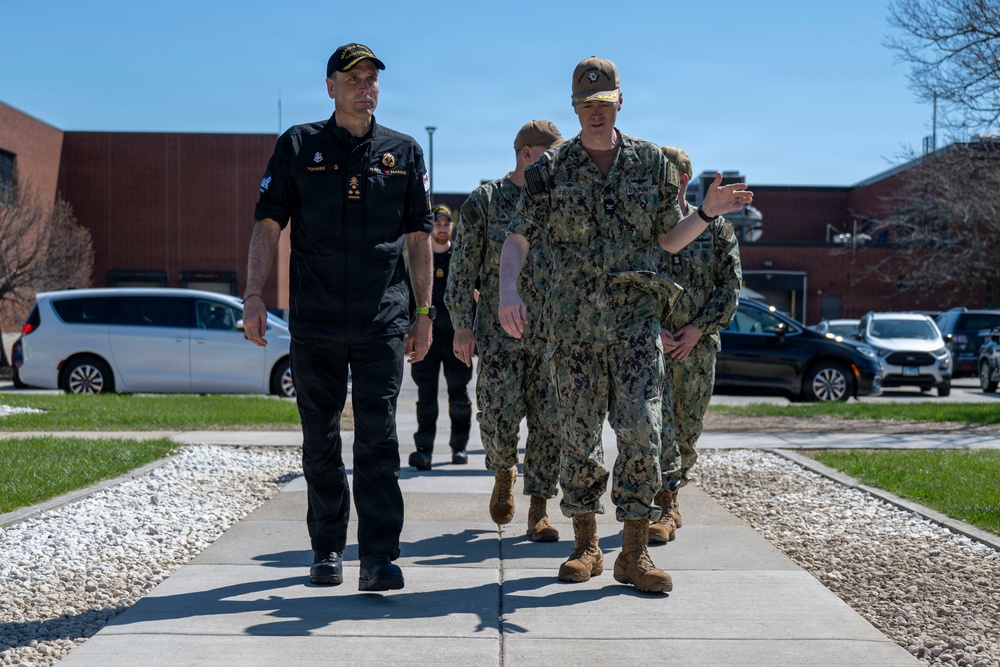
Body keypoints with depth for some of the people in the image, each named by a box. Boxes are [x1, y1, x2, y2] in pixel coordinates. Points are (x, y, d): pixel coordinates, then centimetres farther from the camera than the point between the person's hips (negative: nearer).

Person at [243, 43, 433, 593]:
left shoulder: (403, 152, 9)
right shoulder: (298, 146, 6)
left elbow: (419, 237, 11)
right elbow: (268, 225, 4)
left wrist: (423, 311, 6)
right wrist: (253, 296, -6)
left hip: (383, 320, 0)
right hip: (314, 320, 1)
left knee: (378, 437, -6)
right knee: (320, 440, 7)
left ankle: (379, 558, -5)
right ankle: (327, 551, 19)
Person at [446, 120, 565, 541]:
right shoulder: (483, 202, 2)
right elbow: (463, 268, 1)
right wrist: (462, 325, -5)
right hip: (499, 333, -2)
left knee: (550, 423, -2)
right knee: (500, 423, -6)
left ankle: (539, 511, 9)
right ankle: (503, 472, 28)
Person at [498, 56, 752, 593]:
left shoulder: (652, 162, 9)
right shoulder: (551, 169, 6)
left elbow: (669, 240, 15)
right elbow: (518, 238, 0)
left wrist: (708, 212, -3)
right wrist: (507, 291, -17)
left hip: (635, 314, 0)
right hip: (572, 320, 0)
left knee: (641, 429, -9)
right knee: (578, 434, 4)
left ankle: (634, 553, -2)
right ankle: (585, 547, 17)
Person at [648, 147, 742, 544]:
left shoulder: (716, 228, 7)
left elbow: (730, 285, 3)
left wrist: (699, 327, -8)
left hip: (697, 345, 2)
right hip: (649, 343, -2)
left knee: (688, 427, 9)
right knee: (657, 423, -13)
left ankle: (669, 492, 28)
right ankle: (666, 506, -13)